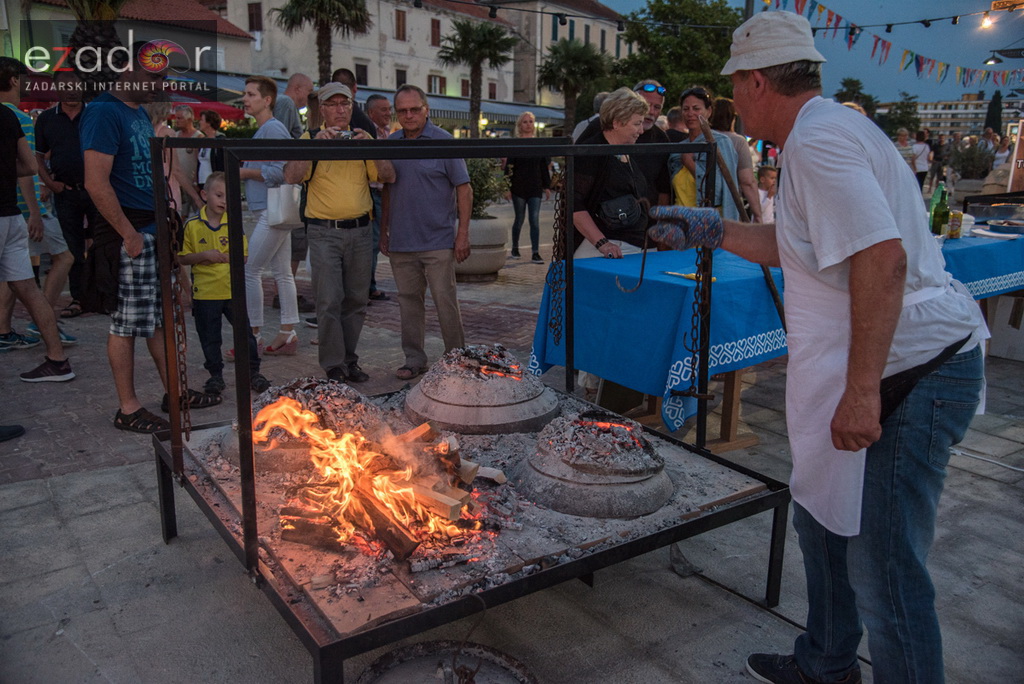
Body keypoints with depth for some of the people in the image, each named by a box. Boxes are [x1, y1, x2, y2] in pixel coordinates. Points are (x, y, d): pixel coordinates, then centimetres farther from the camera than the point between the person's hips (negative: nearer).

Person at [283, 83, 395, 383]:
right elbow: (291, 176, -11)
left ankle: (350, 360, 20)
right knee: (329, 302, -5)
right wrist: (316, 144, -20)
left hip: (360, 231, 3)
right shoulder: (311, 138, 4)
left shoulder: (362, 139, 12)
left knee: (356, 300, 8)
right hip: (325, 232, -3)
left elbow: (388, 177, 3)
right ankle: (334, 366, 3)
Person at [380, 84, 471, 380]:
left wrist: (463, 233, -11)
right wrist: (383, 231, 13)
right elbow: (387, 189, 17)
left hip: (438, 241, -4)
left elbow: (463, 188, -5)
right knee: (408, 301, 10)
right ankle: (414, 359, 20)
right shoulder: (390, 143, 10)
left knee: (445, 302, -1)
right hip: (400, 242, 5)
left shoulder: (444, 141, -4)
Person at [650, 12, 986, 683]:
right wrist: (712, 230, 25)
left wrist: (862, 392, -28)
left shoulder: (817, 141, -18)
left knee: (883, 570, -5)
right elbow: (798, 246, 25)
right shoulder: (830, 130, 16)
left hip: (911, 374, -11)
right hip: (893, 368, 11)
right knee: (821, 515, 22)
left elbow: (882, 257, -29)